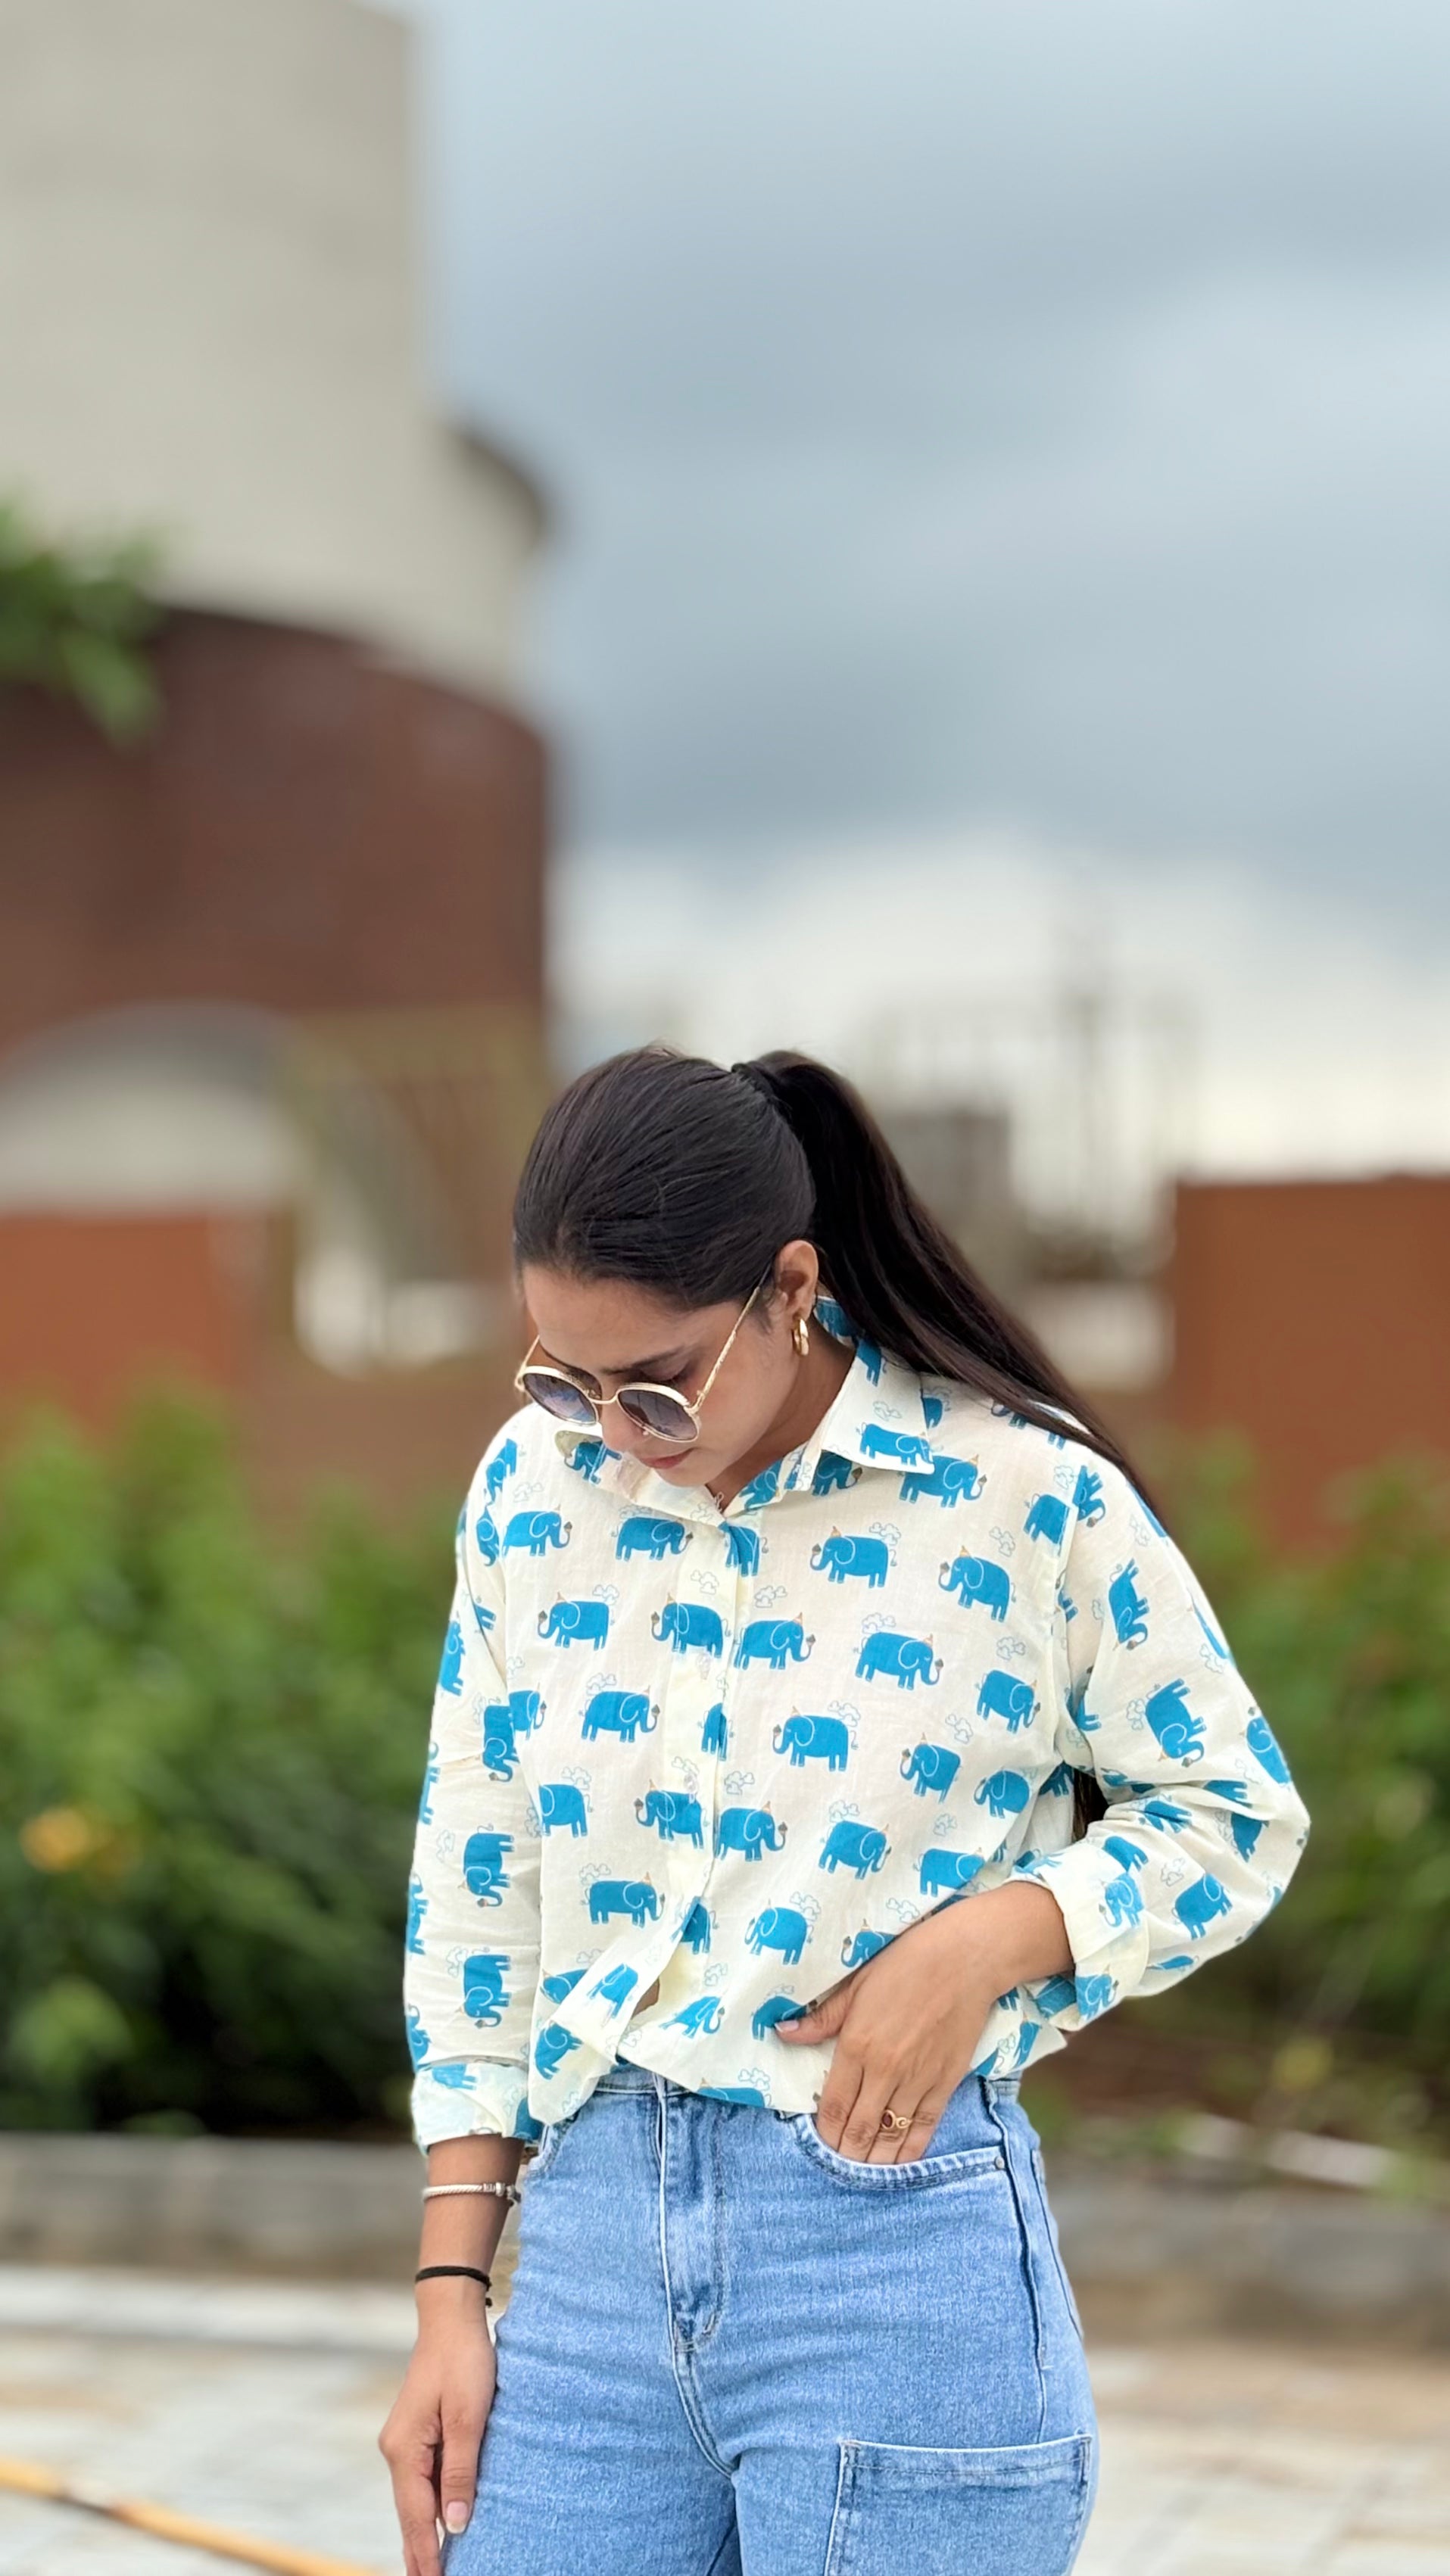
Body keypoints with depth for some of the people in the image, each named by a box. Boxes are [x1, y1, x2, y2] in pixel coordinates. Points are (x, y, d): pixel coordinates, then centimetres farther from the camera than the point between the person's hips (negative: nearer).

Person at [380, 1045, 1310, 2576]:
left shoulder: (1029, 1500, -9)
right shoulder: (533, 1488, 3)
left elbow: (1237, 1816, 4)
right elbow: (476, 1891, 9)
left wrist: (994, 1935, -15)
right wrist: (450, 2298, 6)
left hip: (899, 2266, -4)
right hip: (591, 2240, 4)